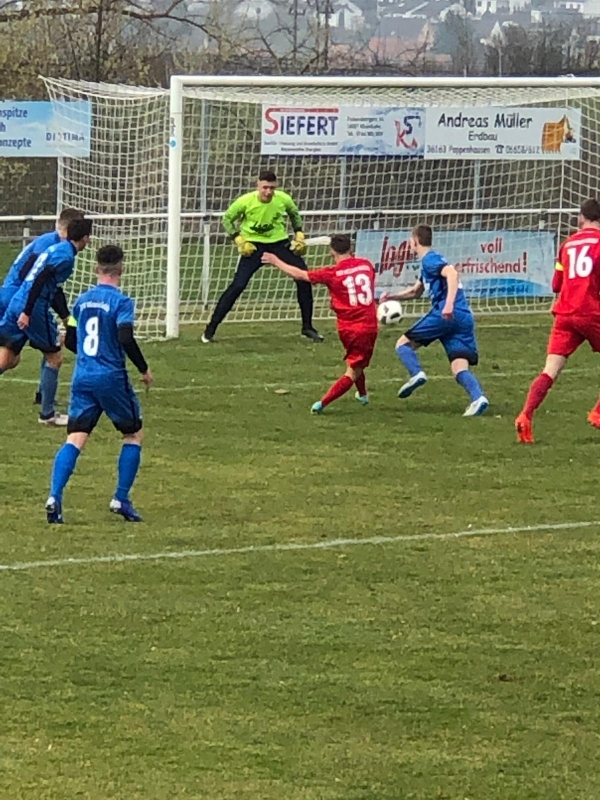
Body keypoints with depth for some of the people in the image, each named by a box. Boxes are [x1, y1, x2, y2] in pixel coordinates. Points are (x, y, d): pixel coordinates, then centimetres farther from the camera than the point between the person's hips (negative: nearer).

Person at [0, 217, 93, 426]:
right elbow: (40, 281, -21)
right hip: (35, 307, -8)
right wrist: (27, 312, -24)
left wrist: (67, 317, 39)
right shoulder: (65, 255, -10)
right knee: (54, 358, 8)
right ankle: (47, 414, 14)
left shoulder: (56, 249, 20)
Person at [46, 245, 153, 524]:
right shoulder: (121, 301, -9)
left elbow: (70, 341, 17)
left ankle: (54, 497, -19)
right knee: (133, 436, 14)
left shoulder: (82, 300, 10)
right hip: (111, 378, -5)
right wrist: (144, 369, -6)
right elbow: (126, 339, -19)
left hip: (82, 378, 5)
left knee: (75, 440, -1)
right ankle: (121, 499, 8)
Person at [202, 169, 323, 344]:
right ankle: (211, 328, -5)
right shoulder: (246, 201, -21)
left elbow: (294, 214, 11)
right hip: (254, 245, -3)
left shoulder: (283, 199, -13)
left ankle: (307, 327, 9)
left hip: (280, 243, 3)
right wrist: (239, 240, -14)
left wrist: (299, 235, 1)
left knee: (304, 278, -7)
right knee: (238, 285, -16)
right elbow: (227, 219, -4)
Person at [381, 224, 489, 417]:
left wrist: (449, 303, -31)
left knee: (403, 344, 6)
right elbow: (416, 292, 43)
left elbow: (452, 273, -21)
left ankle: (416, 373, -18)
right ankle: (478, 398, -26)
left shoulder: (430, 260, 0)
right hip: (465, 318, 8)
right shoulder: (430, 261, 29)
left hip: (446, 315, -8)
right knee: (460, 369, -1)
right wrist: (392, 297, 32)